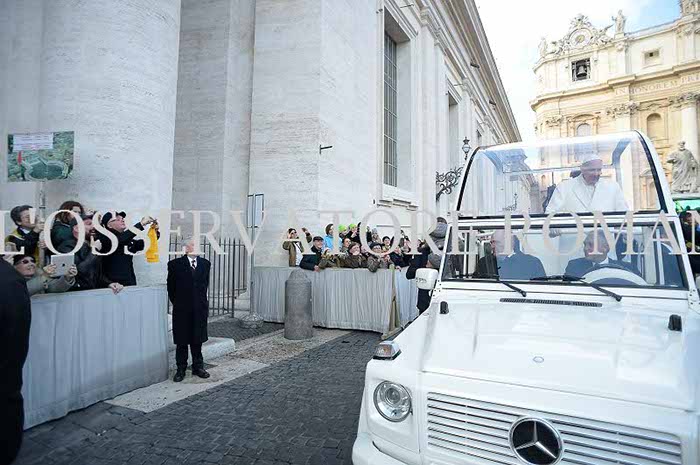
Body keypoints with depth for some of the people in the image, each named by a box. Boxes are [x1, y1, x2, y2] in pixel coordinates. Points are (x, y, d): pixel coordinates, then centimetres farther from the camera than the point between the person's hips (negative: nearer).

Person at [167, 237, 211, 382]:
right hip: (182, 310, -2)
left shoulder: (205, 263, 7)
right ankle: (181, 369, 19)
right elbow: (171, 286, 3)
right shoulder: (175, 264, -3)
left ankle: (198, 367, 23)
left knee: (197, 340, 12)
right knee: (182, 341, 7)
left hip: (200, 309, 3)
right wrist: (176, 303, 3)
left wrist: (203, 302, 10)